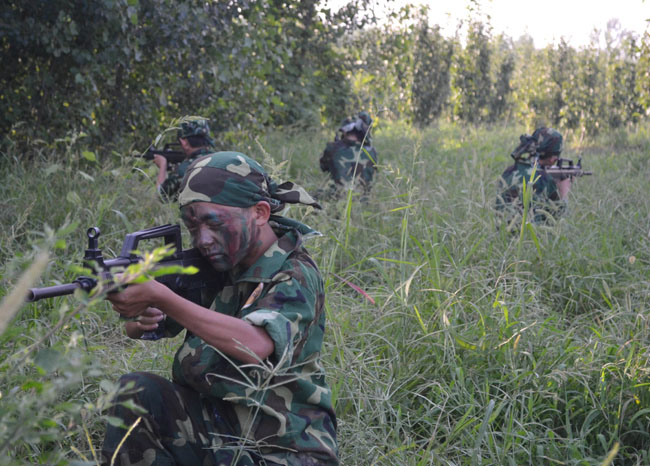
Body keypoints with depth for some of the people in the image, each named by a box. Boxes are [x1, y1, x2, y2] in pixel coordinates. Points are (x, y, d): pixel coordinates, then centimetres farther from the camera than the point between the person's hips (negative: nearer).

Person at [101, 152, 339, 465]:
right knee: (135, 391, -15)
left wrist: (161, 298, -40)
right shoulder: (214, 264, 2)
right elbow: (135, 328, 7)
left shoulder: (295, 276, -16)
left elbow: (256, 345, -36)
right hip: (215, 427, 6)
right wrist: (141, 320, -19)